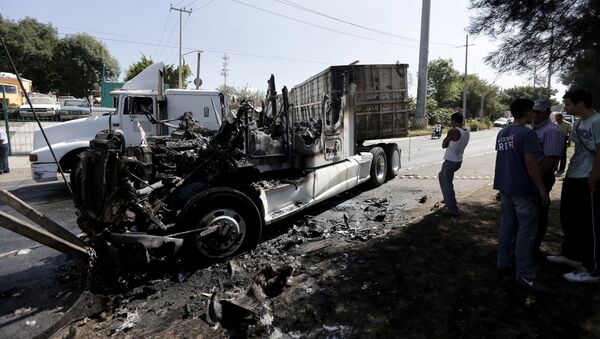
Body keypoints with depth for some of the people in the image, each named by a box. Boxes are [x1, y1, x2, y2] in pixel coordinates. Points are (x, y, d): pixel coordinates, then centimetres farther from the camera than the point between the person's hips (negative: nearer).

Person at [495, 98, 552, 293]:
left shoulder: (502, 133, 11)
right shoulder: (527, 133, -14)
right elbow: (530, 163, -18)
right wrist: (541, 188, -12)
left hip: (505, 187, 8)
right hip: (523, 189, -8)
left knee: (506, 225, 14)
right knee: (526, 230, -3)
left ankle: (503, 263, 22)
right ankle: (525, 275, 2)